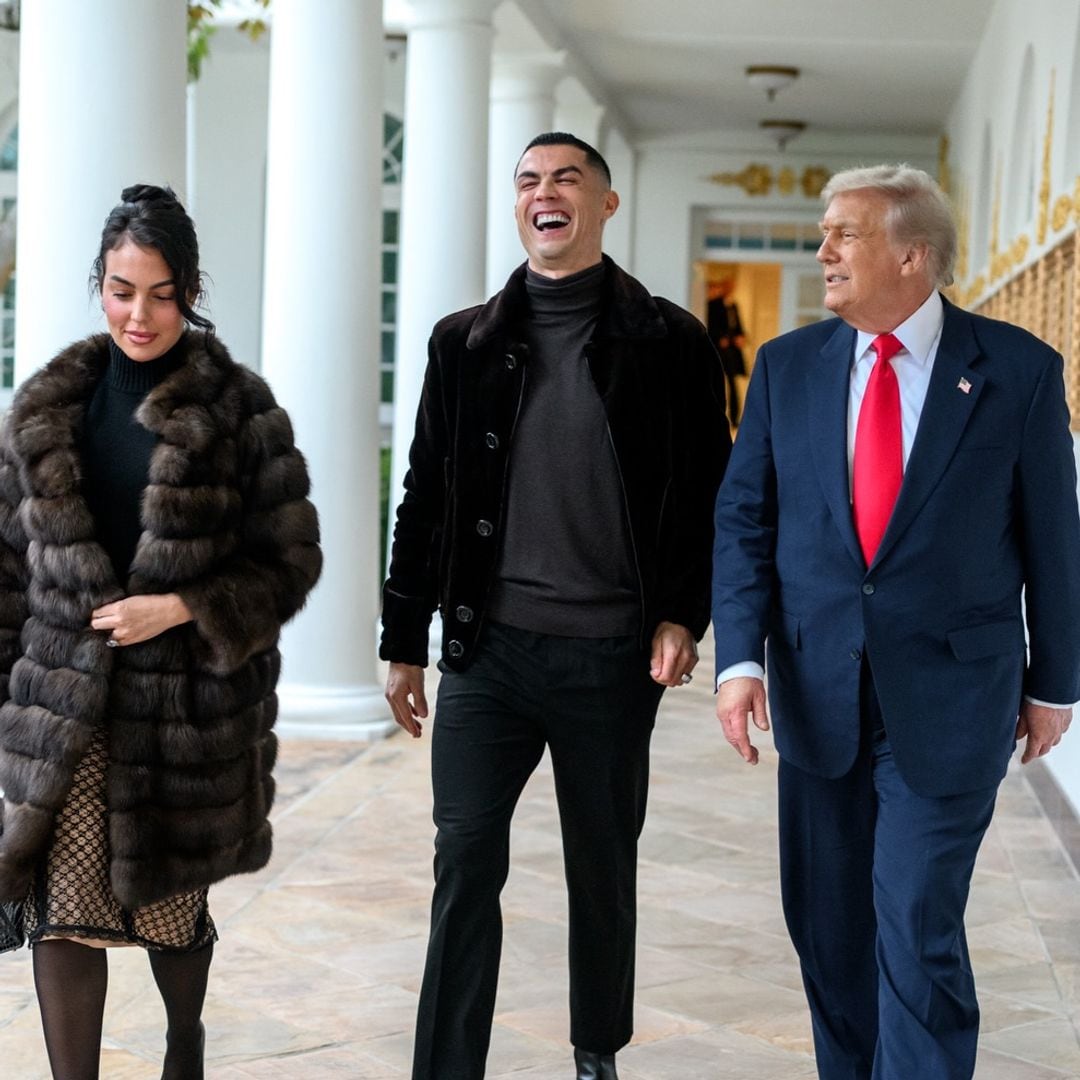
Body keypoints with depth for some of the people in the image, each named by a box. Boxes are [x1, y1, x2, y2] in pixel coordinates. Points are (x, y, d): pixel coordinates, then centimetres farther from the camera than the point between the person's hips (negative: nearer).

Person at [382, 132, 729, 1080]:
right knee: (466, 861, -2)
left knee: (603, 870, 12)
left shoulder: (668, 341, 2)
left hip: (613, 656, -1)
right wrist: (405, 640, 9)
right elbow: (426, 498, 10)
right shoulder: (467, 341, 8)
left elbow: (709, 494, 2)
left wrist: (684, 616, -8)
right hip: (489, 648, 1)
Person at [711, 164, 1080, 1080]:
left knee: (918, 928, -7)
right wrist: (739, 658, -8)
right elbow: (745, 519, 3)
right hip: (818, 691, 4)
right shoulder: (788, 366, 3)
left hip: (948, 695, -3)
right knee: (828, 926, 12)